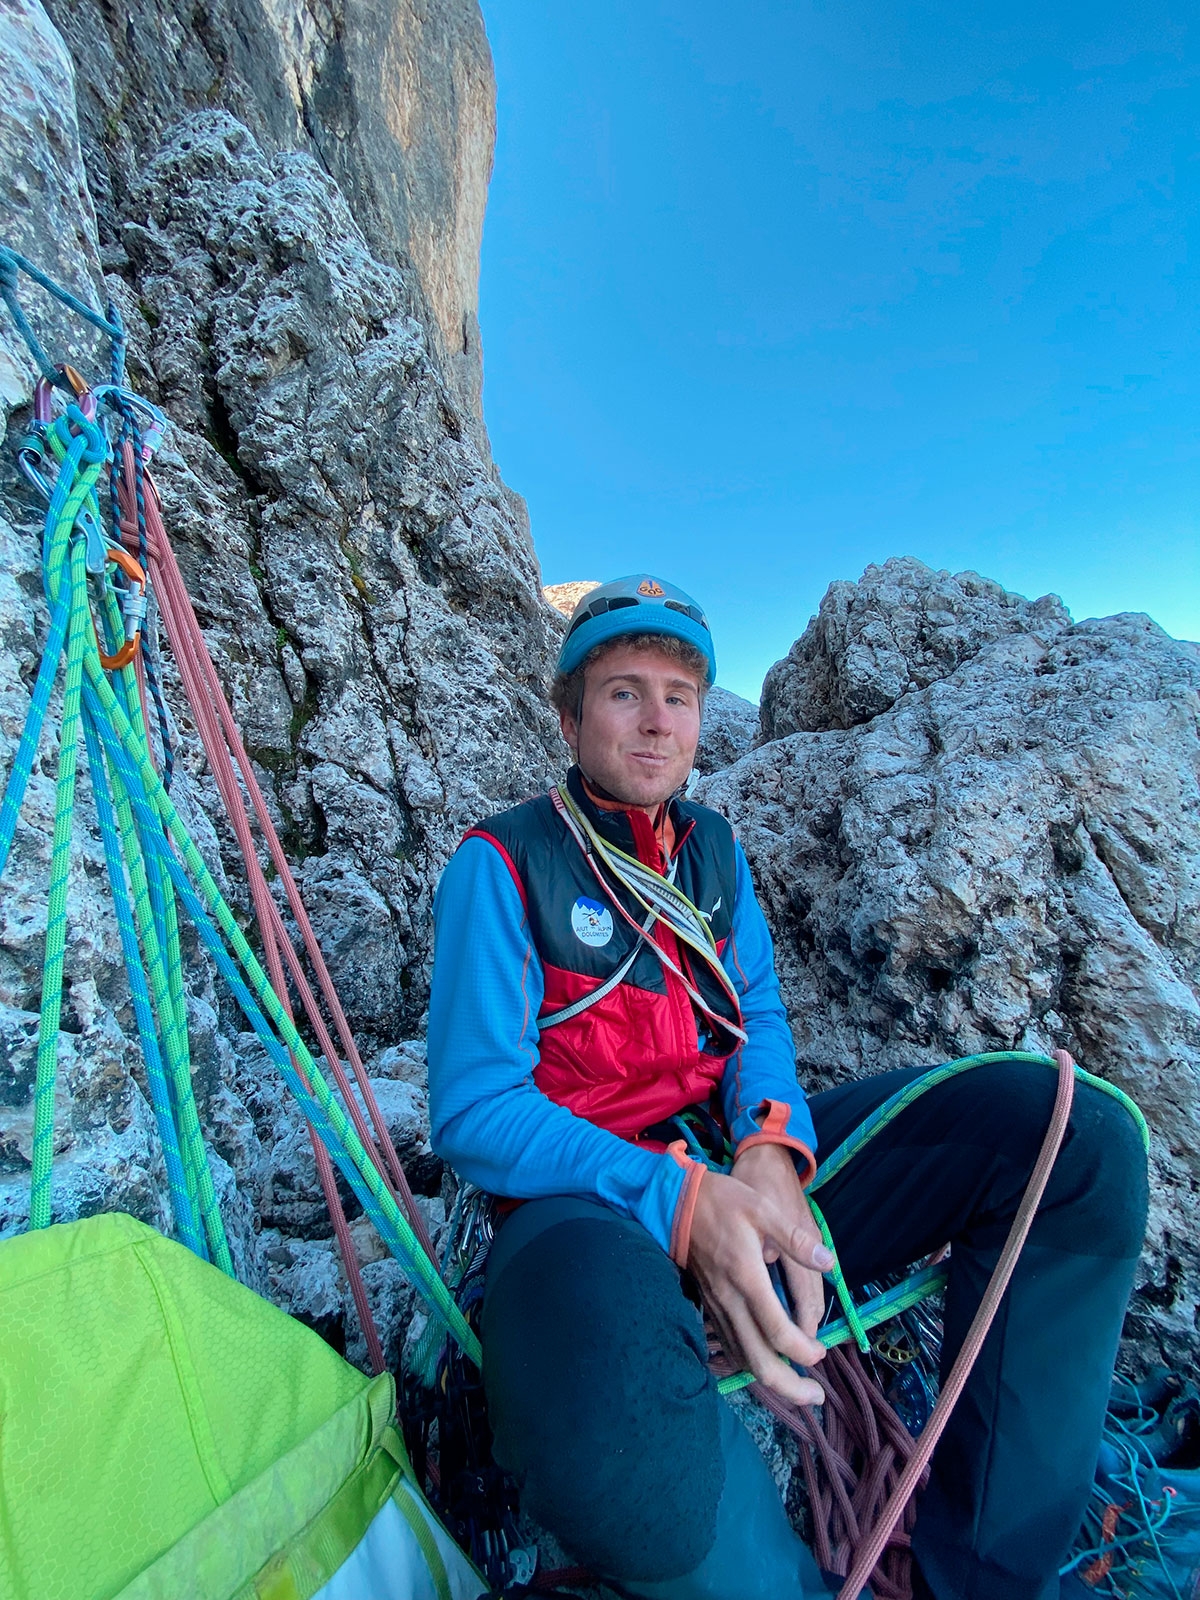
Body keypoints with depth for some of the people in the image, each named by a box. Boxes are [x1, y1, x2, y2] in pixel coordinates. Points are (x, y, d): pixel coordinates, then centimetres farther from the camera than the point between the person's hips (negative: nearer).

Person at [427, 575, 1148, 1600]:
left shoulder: (712, 844, 9)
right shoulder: (503, 862, -9)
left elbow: (756, 1015, 7)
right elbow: (474, 1112, -13)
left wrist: (771, 1148, -14)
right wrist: (681, 1202, -25)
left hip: (740, 1162, 5)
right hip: (588, 1192, -4)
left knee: (1080, 1138, -9)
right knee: (613, 1442, -40)